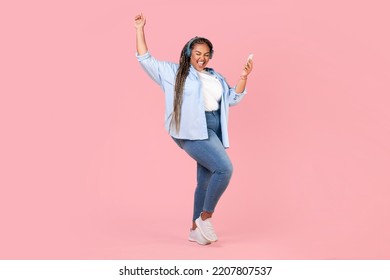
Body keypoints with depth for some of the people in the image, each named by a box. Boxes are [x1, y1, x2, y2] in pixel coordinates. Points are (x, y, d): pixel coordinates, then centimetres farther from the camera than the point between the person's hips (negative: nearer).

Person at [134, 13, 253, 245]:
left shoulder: (216, 77, 21)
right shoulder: (175, 72, 6)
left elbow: (233, 99, 19)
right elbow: (146, 60, 4)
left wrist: (243, 77, 6)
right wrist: (140, 30, 1)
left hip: (213, 132, 7)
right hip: (194, 131, -7)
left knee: (205, 182, 8)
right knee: (225, 168, -23)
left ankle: (196, 229, 20)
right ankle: (205, 217, -8)